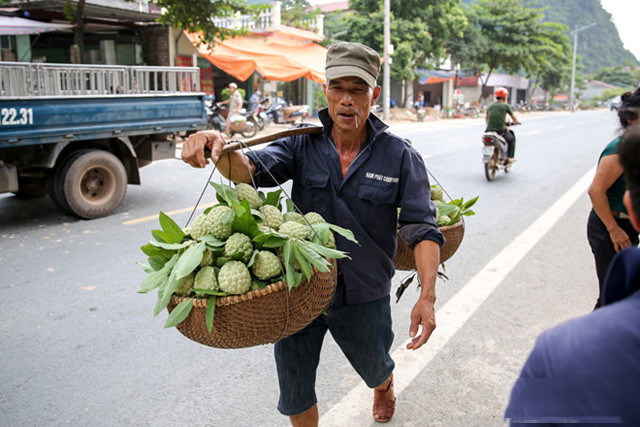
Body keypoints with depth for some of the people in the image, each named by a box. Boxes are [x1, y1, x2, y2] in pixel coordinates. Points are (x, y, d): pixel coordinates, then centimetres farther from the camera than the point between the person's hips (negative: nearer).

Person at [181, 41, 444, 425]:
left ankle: (385, 389, 66)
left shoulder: (400, 156, -10)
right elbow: (252, 170, -21)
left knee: (375, 368, 29)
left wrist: (427, 296, -26)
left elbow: (423, 228, -13)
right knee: (295, 396, 15)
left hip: (363, 296, 0)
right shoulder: (303, 144, -6)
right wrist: (220, 147, -43)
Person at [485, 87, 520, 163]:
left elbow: (486, 118, 22)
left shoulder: (490, 106, 9)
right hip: (501, 130, -3)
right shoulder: (506, 106, -2)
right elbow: (513, 117, 13)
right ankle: (510, 157, 20)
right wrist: (516, 122, 35)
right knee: (512, 139, 26)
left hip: (489, 130, 3)